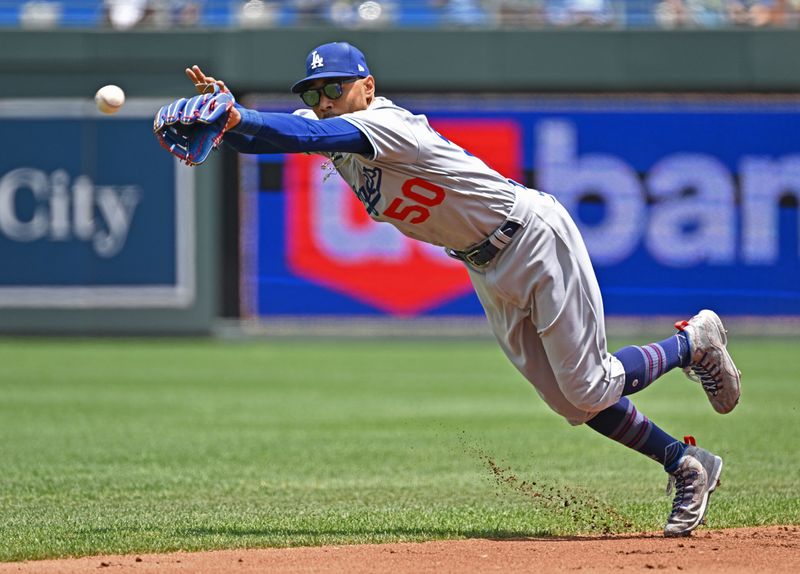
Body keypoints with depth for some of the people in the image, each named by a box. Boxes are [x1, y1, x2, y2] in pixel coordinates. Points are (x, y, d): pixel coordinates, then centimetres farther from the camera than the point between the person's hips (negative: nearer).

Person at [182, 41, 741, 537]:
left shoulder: (386, 123, -27)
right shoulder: (331, 128, -2)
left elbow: (312, 136, -45)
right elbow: (258, 137, -13)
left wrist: (238, 118, -55)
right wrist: (225, 109, -34)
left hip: (536, 238, -9)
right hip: (488, 270, 9)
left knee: (590, 391, -7)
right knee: (569, 401, 9)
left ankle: (693, 341, 17)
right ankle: (685, 464, 22)